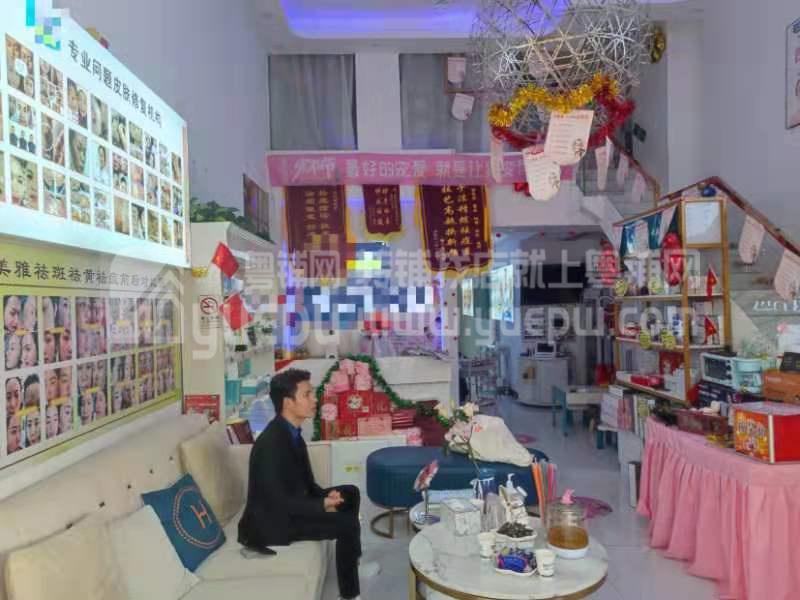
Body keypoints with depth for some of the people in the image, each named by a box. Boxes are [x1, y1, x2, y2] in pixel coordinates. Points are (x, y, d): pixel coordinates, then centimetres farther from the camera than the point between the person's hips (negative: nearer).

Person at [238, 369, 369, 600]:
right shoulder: (271, 443, -27)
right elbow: (279, 502, -28)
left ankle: (353, 562, 23)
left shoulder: (291, 432, 2)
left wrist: (326, 495, -9)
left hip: (288, 505, 10)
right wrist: (322, 505, -29)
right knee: (348, 524, -16)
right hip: (270, 521, -10)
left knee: (350, 493, 11)